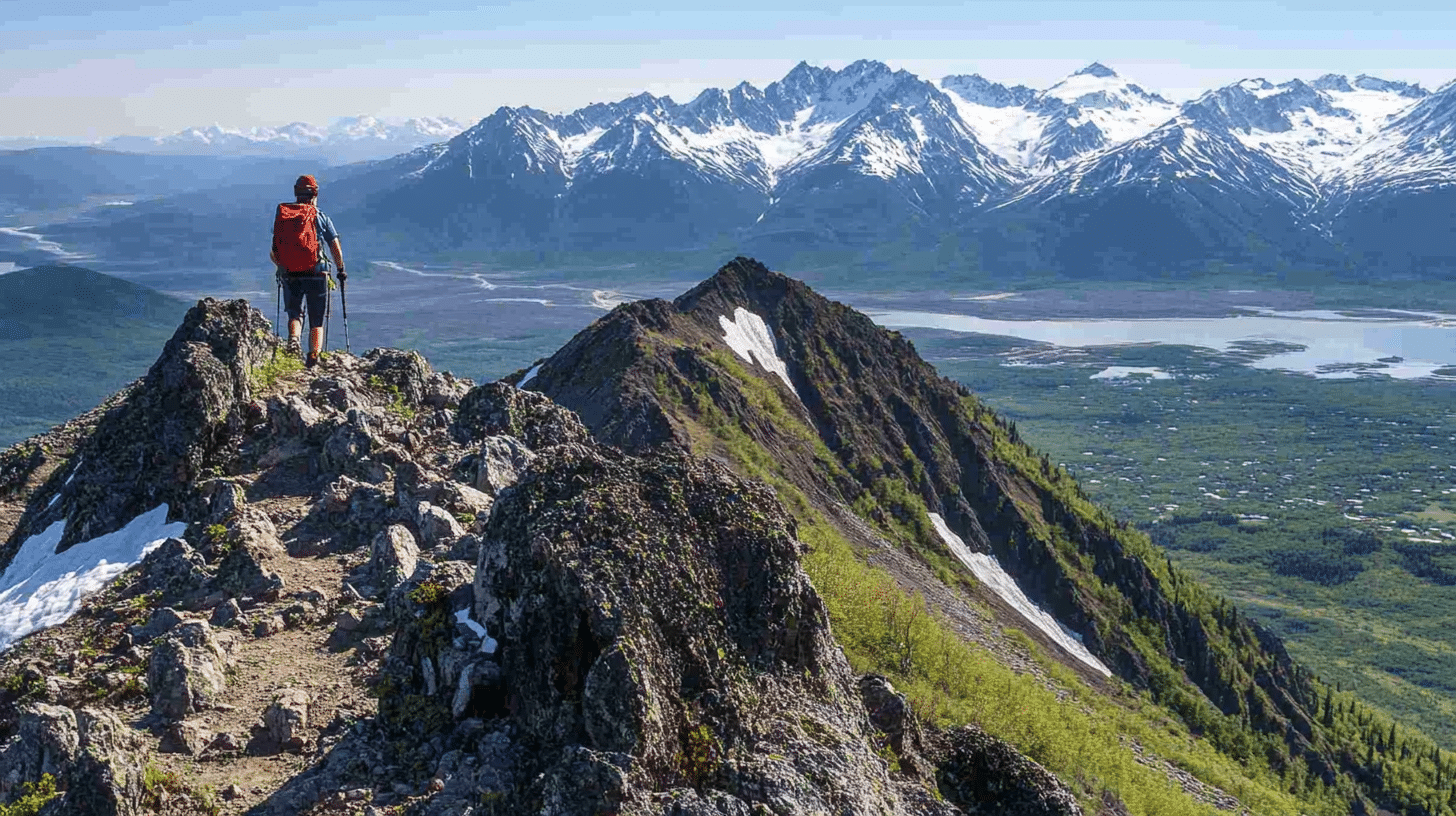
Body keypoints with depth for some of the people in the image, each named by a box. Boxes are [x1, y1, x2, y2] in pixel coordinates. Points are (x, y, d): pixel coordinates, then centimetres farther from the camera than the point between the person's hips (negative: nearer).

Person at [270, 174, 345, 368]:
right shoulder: (322, 218, -2)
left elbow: (273, 254, 6)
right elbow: (336, 249, -2)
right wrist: (341, 270, 15)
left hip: (290, 276, 1)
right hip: (317, 274, -1)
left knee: (294, 314, 16)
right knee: (316, 320, 11)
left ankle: (294, 339, -14)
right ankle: (314, 356, -2)